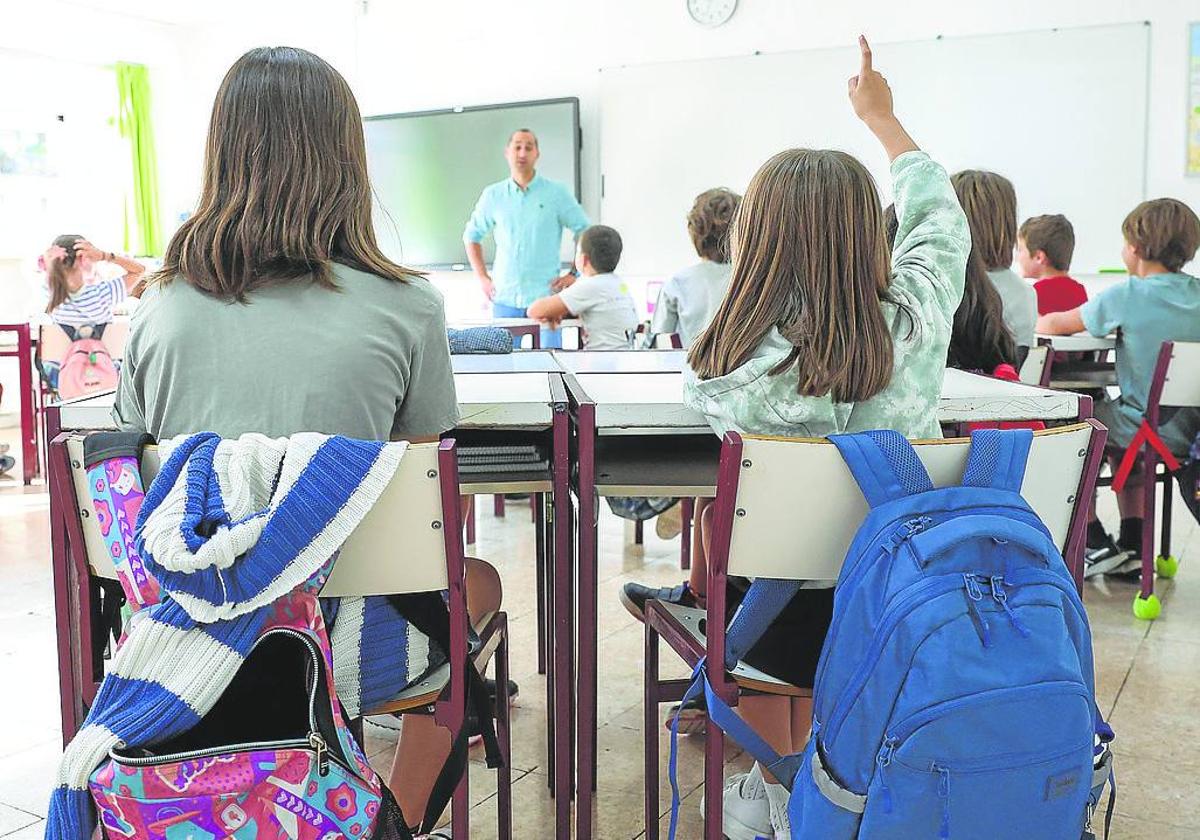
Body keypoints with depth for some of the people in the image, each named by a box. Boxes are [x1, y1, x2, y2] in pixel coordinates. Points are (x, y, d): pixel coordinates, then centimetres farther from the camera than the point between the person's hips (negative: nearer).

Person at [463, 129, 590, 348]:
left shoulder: (557, 193, 1)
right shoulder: (493, 195, 8)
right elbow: (472, 235, 19)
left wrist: (574, 275, -2)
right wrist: (482, 278, 11)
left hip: (546, 295, -2)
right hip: (504, 298, 2)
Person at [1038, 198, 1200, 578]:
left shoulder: (1127, 296, -15)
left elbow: (1055, 325, -4)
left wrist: (1035, 321, 18)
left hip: (1151, 429, -6)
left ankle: (1097, 544, 18)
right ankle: (1133, 547, 31)